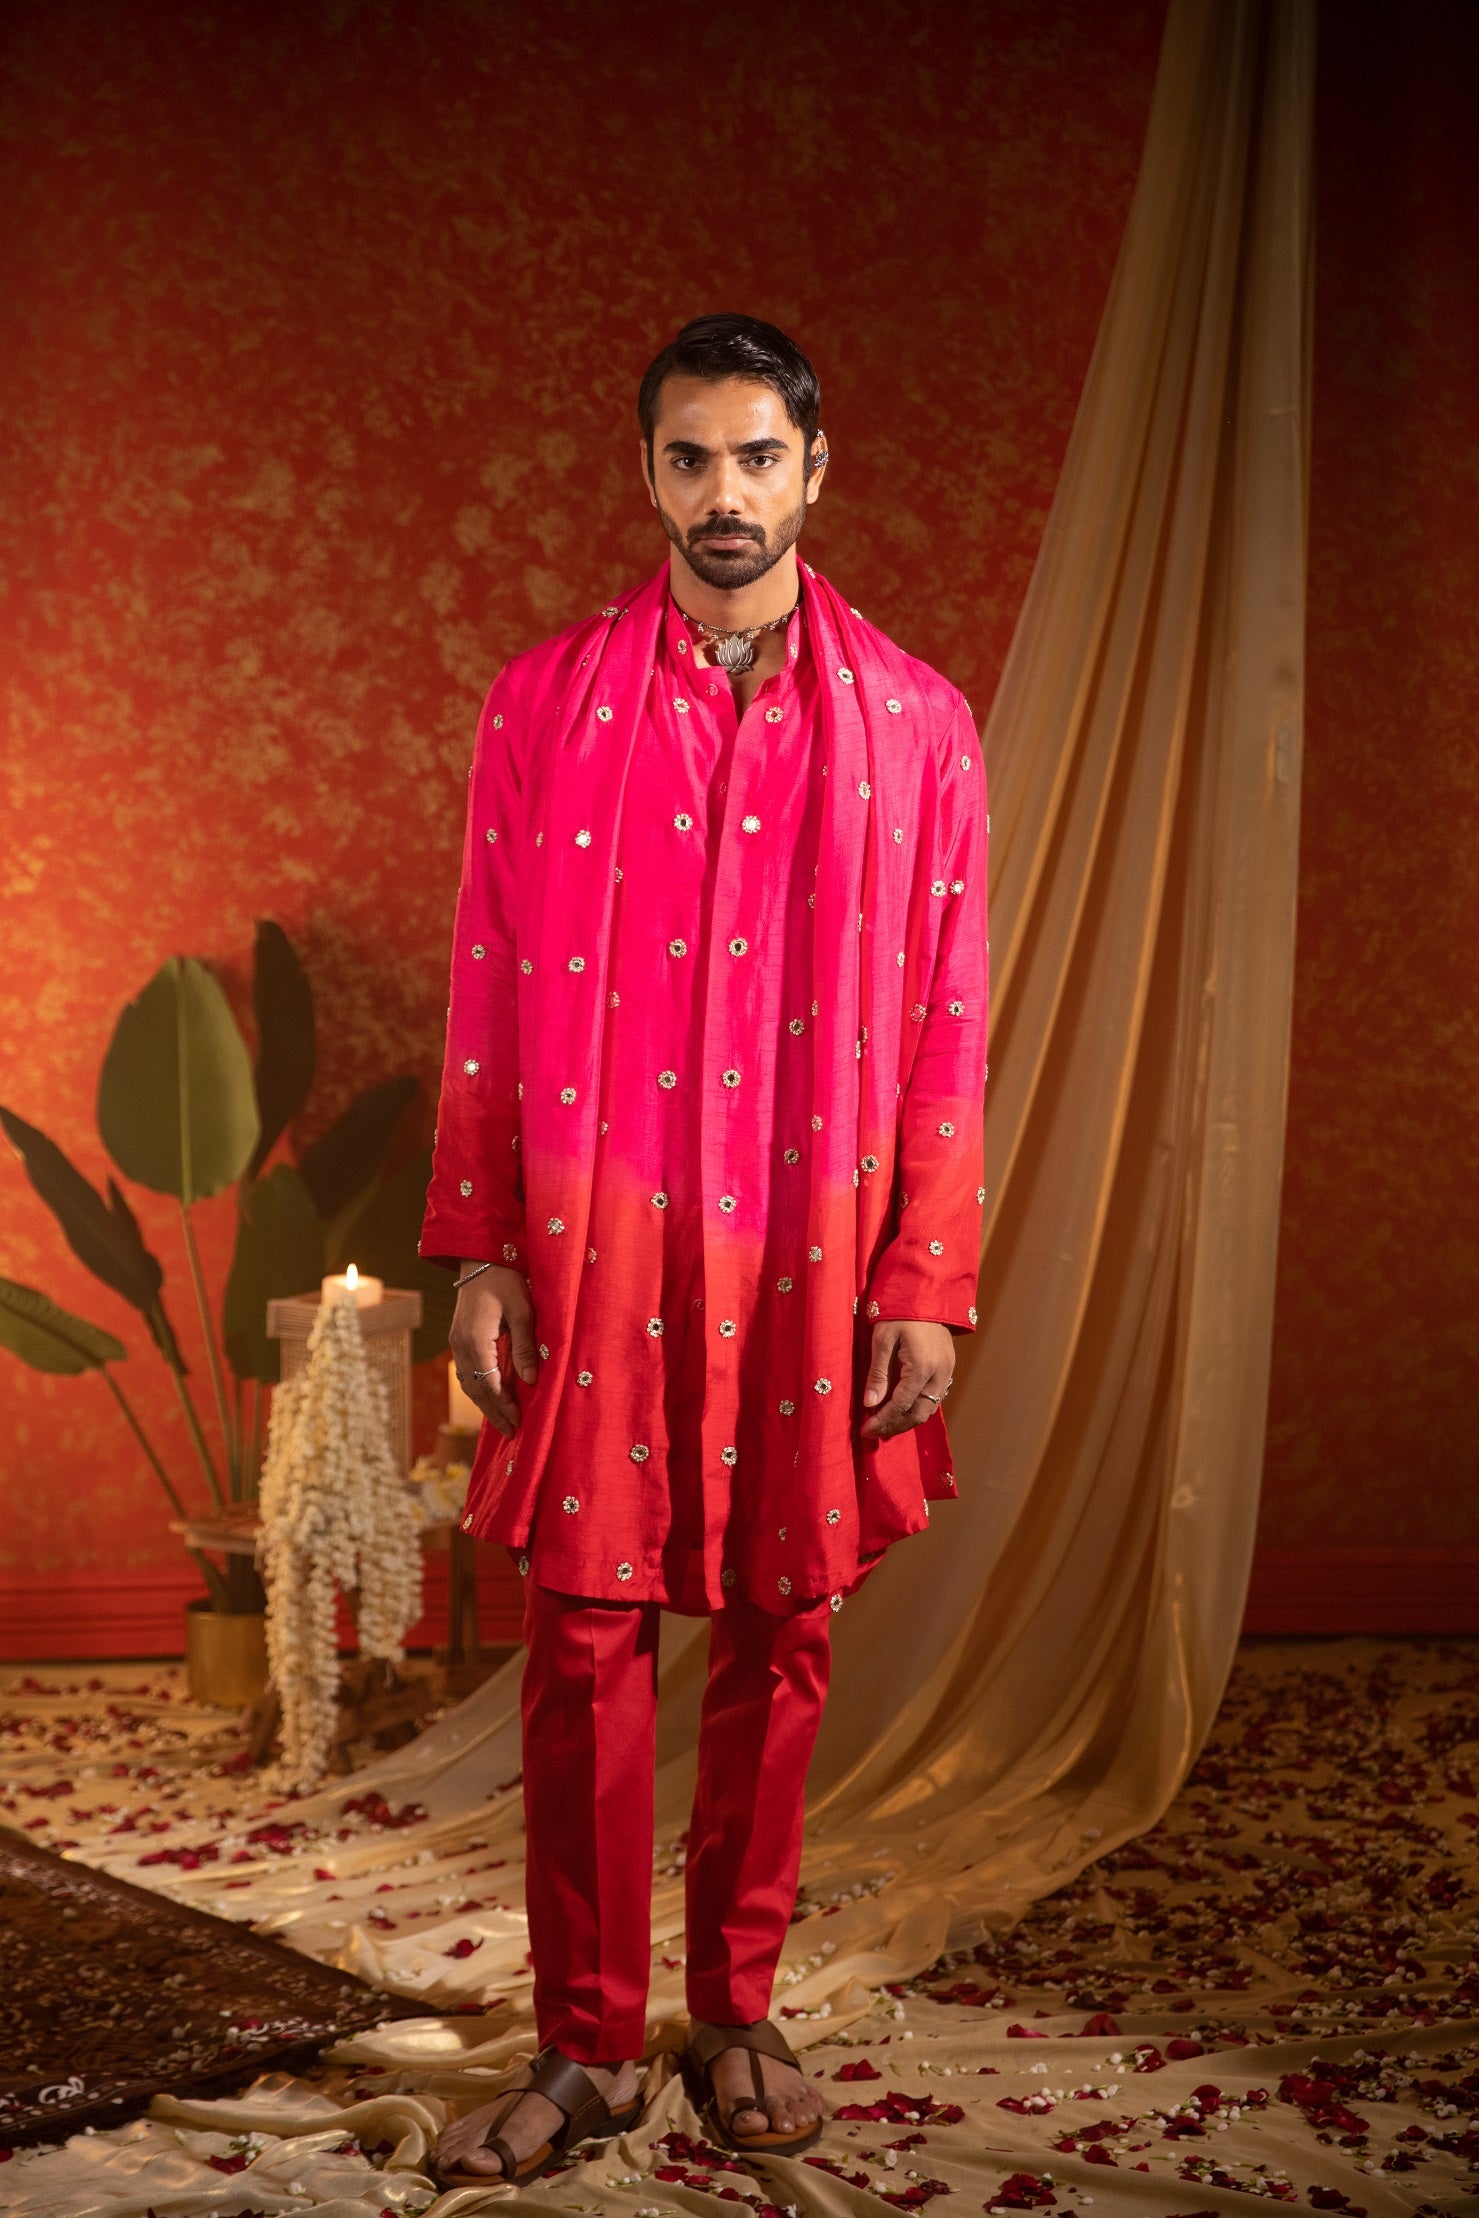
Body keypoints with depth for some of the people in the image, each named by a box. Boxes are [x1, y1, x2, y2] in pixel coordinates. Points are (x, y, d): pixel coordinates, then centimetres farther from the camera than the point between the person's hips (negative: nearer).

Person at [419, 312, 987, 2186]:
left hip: (812, 1257, 1)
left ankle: (737, 2016, 25)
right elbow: (488, 999, 3)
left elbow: (945, 1025, 2)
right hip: (599, 1251, 0)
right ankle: (585, 2045, 15)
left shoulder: (911, 723, 3)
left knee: (779, 1632, 9)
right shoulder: (546, 704, 3)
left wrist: (928, 1285, -2)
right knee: (587, 1631, 2)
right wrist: (477, 1252, -2)